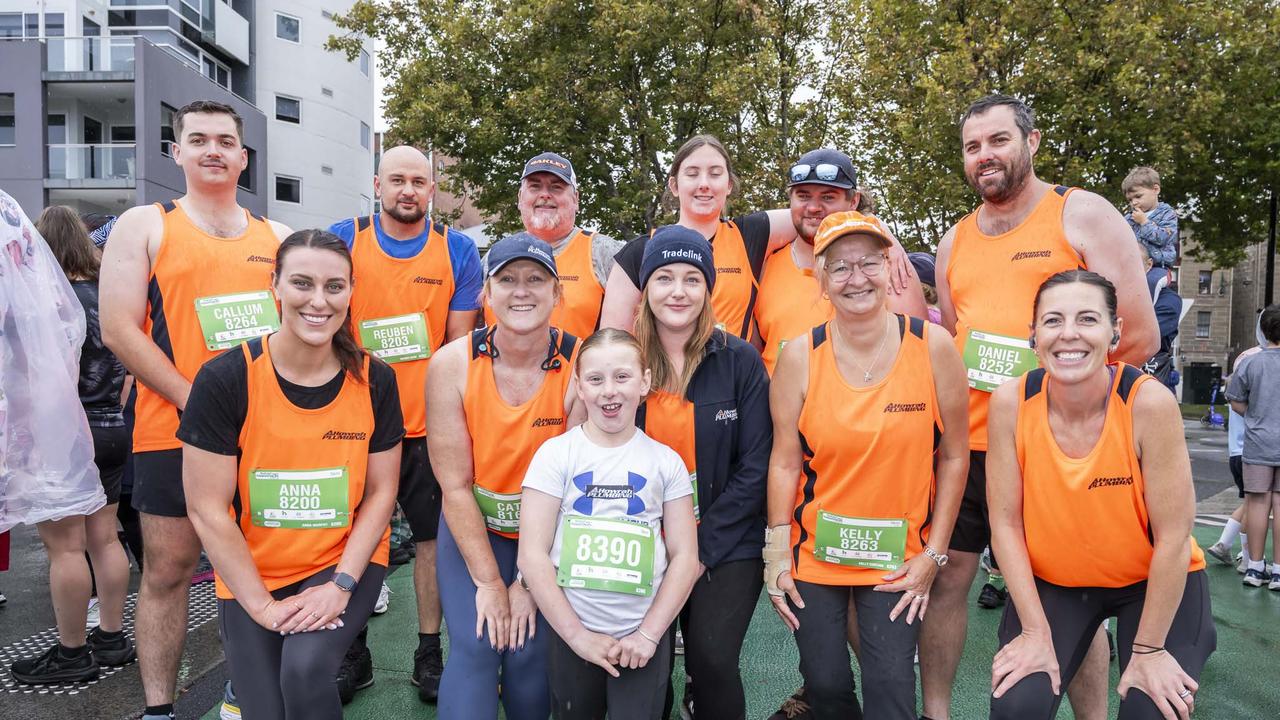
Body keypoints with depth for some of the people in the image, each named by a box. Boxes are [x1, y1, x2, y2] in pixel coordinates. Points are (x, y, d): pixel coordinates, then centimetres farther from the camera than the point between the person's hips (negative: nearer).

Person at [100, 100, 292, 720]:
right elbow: (118, 330, -6)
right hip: (174, 432, -3)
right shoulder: (143, 226, 3)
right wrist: (195, 399, -14)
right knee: (167, 570, 5)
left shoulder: (276, 236, 13)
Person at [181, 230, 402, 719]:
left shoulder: (375, 380, -8)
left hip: (346, 563, 0)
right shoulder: (225, 379, -14)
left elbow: (380, 493, -2)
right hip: (250, 576, 0)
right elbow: (208, 511, -11)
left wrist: (341, 585, -12)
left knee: (304, 670, -25)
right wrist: (264, 607, -12)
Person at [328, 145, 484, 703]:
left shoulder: (457, 251, 2)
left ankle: (429, 653, 21)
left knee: (432, 535, 6)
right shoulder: (343, 240, 2)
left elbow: (458, 342, 3)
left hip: (429, 425, 0)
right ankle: (353, 653, 26)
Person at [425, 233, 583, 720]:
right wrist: (488, 581, -10)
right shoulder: (452, 364, -14)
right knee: (473, 648, -12)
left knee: (530, 653, -7)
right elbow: (454, 485, -11)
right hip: (472, 531, 1)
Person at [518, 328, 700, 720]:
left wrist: (649, 633, -8)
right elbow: (532, 555, -8)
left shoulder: (666, 461, -1)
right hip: (570, 633, 0)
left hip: (645, 636, 1)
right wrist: (577, 634, -10)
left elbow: (685, 557, 0)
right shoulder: (555, 454, -6)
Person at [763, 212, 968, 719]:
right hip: (815, 549, 1)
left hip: (900, 554, 0)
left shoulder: (932, 346, -9)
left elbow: (953, 456, -2)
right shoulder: (801, 355, -8)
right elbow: (784, 461, -4)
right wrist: (777, 553, -4)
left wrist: (934, 553, -3)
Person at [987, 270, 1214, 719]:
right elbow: (1005, 522, -13)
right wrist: (1035, 631, -12)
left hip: (1155, 582, 0)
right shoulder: (1011, 403, -19)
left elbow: (1173, 537, -18)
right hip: (1051, 580, 1)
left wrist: (1148, 649, -13)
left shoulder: (1149, 402, -24)